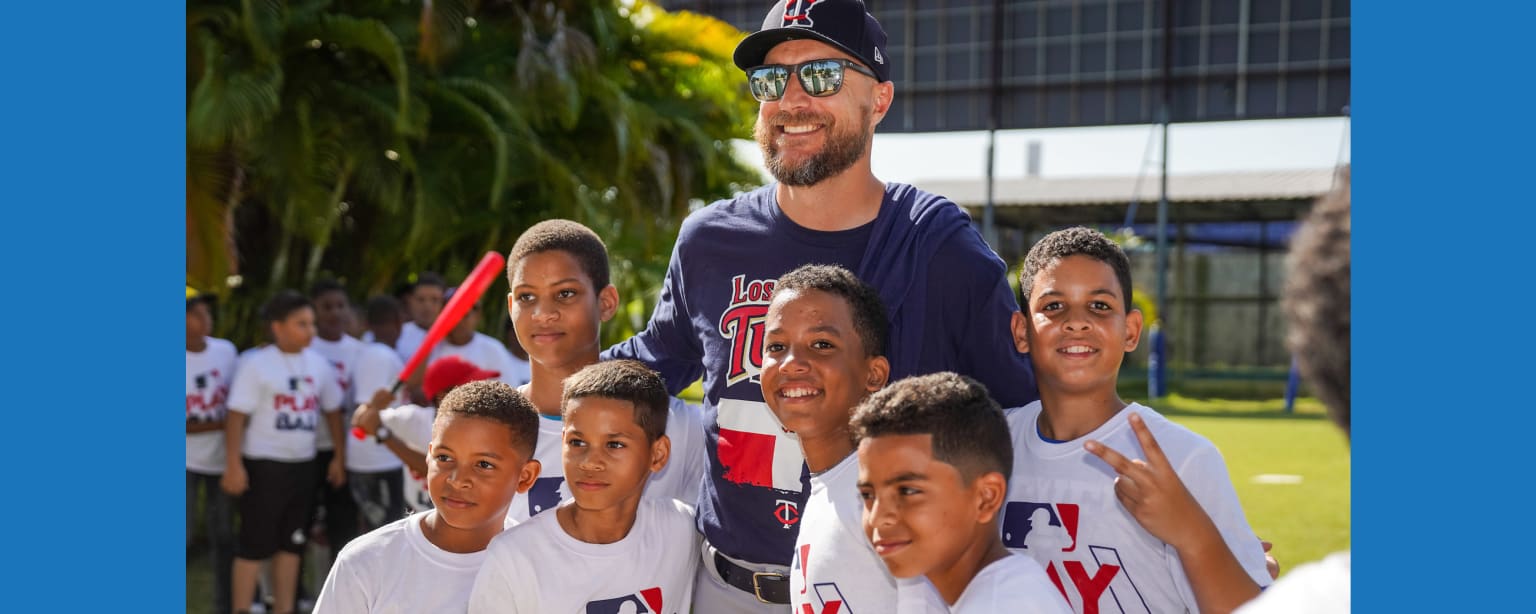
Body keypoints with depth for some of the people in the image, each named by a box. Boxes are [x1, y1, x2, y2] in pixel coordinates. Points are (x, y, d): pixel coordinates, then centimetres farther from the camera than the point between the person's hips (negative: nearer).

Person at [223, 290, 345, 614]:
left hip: (303, 465, 6)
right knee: (254, 545, -2)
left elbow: (333, 412, 14)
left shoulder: (319, 365, 5)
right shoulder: (257, 365, -11)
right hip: (264, 465, -6)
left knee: (291, 543, 13)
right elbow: (236, 416, -13)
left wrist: (340, 457, 11)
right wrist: (233, 465, -19)